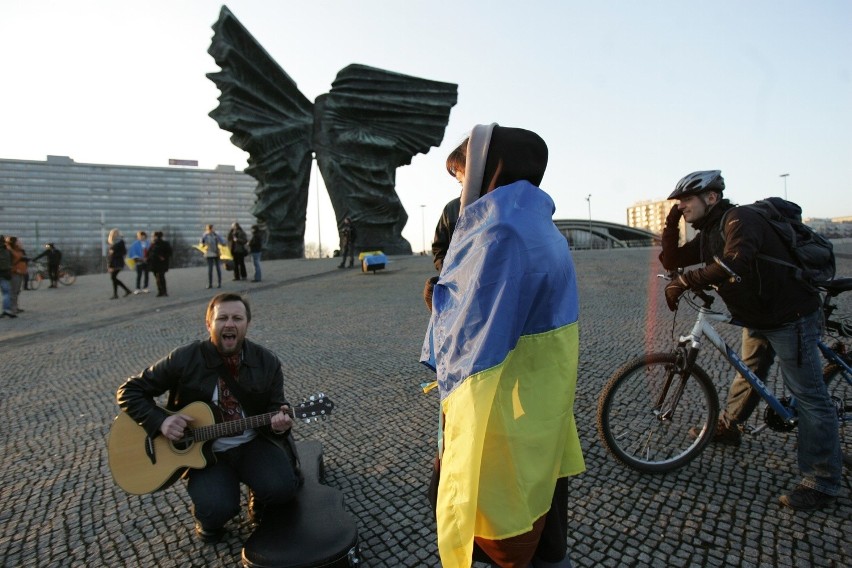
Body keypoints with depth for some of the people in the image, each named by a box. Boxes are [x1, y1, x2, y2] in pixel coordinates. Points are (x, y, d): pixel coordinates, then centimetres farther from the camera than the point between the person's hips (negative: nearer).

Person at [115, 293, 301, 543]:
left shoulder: (267, 362, -4)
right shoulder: (184, 359, -10)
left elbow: (275, 406, 2)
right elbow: (130, 391, -1)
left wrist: (279, 422, -23)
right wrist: (161, 421, -18)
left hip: (255, 443, 2)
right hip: (203, 450, -1)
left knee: (282, 488, -24)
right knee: (217, 509, -26)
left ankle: (259, 500, 16)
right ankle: (208, 519, 15)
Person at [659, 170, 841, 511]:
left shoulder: (739, 219, -23)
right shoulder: (707, 234, 6)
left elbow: (734, 263, -41)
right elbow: (671, 261, 3)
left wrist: (685, 282, -38)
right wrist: (671, 223, -7)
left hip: (790, 317, -9)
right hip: (756, 317, 9)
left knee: (809, 396, -3)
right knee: (749, 374, 23)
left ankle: (822, 483, 6)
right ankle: (728, 428, 41)